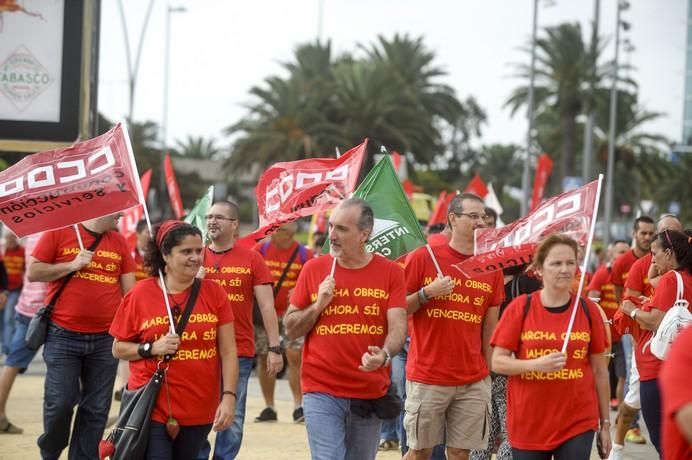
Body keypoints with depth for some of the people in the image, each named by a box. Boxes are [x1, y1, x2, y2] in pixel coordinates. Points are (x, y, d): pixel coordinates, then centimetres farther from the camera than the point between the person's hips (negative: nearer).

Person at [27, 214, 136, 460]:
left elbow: (129, 289, 10)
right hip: (63, 337, -3)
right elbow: (33, 273, -2)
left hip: (105, 339, 3)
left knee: (96, 409, 4)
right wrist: (71, 265, -12)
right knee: (60, 402, -4)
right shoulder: (59, 232, 0)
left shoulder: (118, 242, 10)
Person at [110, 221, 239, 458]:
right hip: (152, 408, -3)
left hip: (199, 410, 3)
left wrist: (229, 396, -8)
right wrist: (152, 348, -14)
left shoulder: (214, 293, 1)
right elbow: (118, 348, 3)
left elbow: (228, 351, 2)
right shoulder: (140, 294, -3)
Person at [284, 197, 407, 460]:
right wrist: (318, 305, -11)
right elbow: (291, 329, 7)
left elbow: (398, 326, -8)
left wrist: (384, 355, -28)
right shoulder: (314, 269, 3)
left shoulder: (390, 272, 1)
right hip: (322, 391, -1)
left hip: (371, 393, 1)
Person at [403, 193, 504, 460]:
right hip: (427, 378, -3)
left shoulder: (491, 269, 6)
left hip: (474, 382, 3)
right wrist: (427, 293, -16)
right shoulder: (424, 258, -4)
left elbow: (489, 330, 10)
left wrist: (489, 374, 7)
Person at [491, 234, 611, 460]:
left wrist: (605, 422, 9)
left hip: (579, 423, 0)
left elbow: (599, 370, 8)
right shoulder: (520, 308, -3)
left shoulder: (588, 310, 2)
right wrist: (537, 364, -21)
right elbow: (498, 362, -4)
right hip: (528, 425, 0)